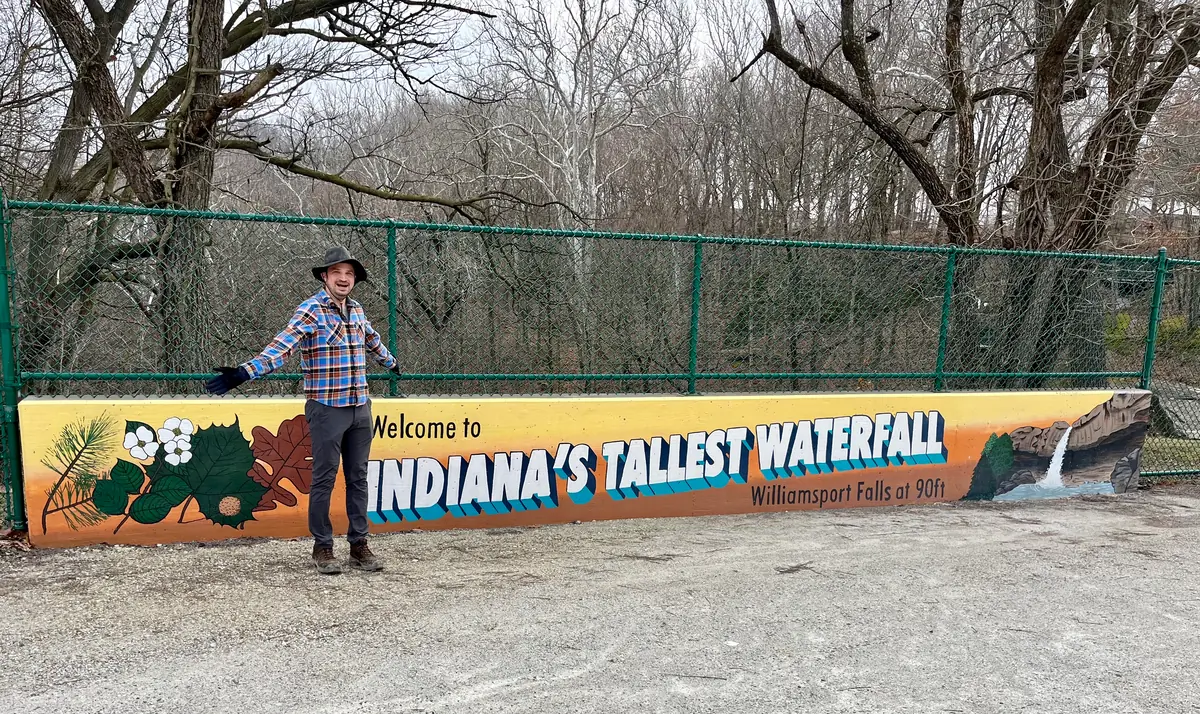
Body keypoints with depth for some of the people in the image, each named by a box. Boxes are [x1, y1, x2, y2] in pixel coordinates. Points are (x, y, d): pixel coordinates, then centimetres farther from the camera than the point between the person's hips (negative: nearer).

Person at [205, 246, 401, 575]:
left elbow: (373, 340, 31)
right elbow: (281, 346, -22)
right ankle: (322, 547, 16)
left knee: (358, 478, 10)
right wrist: (243, 372, -35)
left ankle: (359, 545, 19)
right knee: (324, 479, 2)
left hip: (360, 408, 6)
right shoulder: (311, 310, -9)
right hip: (326, 409, -6)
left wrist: (392, 363, 46)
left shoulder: (356, 310, 11)